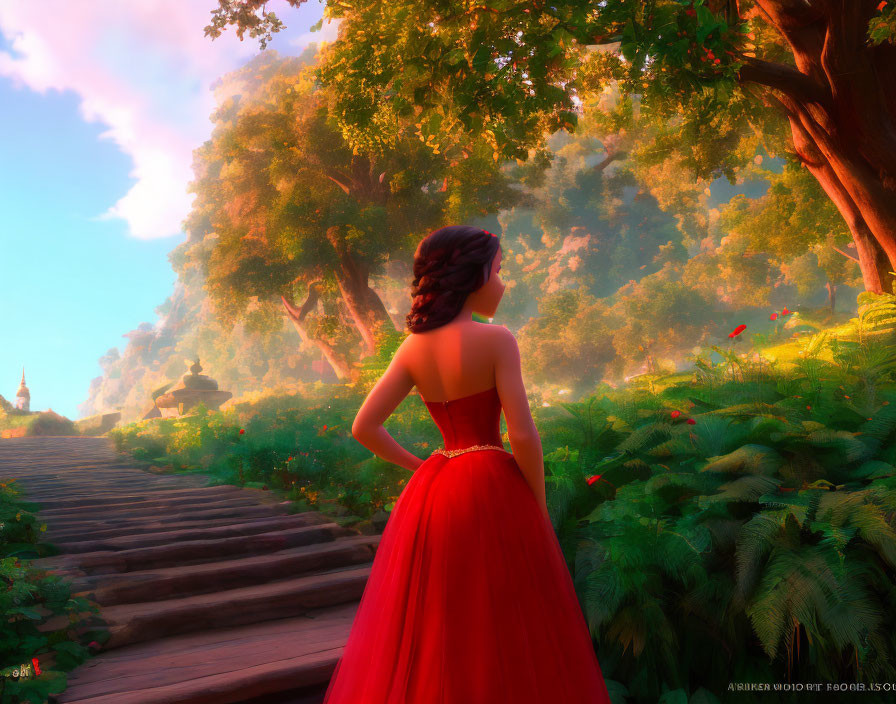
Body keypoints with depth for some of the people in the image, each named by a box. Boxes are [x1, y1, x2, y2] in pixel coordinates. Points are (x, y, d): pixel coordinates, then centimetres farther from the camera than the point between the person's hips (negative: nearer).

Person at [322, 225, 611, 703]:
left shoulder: (412, 348, 2)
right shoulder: (496, 340, -12)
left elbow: (363, 427, 0)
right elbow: (523, 435, -15)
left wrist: (419, 466, 10)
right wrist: (540, 507, -1)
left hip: (432, 495, 5)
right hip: (495, 492, -5)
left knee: (432, 636, 19)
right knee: (504, 638, 9)